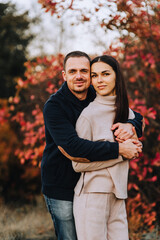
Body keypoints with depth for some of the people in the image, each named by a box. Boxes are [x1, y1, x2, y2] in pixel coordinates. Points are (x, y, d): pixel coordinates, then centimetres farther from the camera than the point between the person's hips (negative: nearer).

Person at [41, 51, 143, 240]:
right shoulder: (54, 106, -14)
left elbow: (136, 117, 10)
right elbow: (72, 146, -28)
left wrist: (130, 125, -17)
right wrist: (118, 149, -28)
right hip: (61, 190, -5)